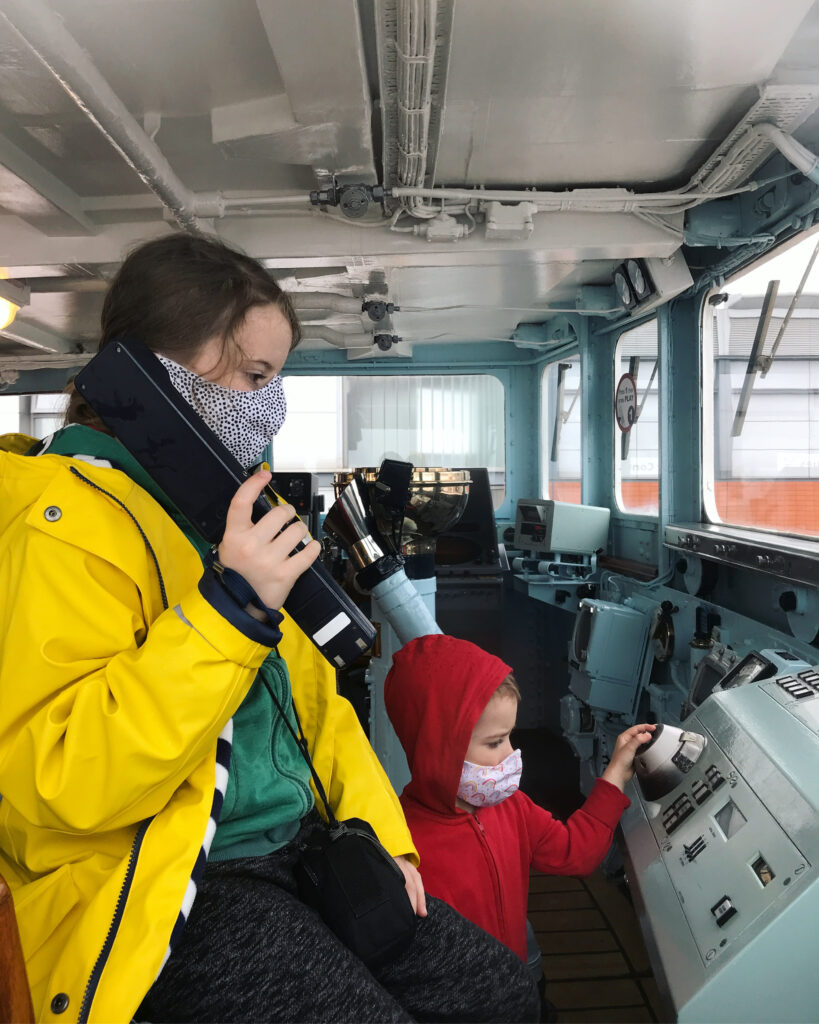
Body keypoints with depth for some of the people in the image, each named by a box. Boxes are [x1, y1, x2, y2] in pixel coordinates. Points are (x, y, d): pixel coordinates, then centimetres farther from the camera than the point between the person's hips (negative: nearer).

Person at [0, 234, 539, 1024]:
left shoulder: (221, 504, 10)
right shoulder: (71, 522, -18)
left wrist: (384, 833, 9)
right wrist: (227, 608, -31)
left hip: (298, 846, 8)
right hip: (162, 892, -7)